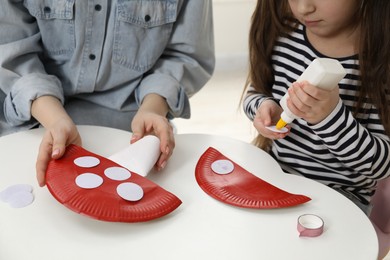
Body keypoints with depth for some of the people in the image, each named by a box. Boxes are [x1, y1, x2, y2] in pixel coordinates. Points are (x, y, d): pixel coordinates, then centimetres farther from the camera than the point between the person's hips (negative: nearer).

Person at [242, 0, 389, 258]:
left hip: (338, 195, -4)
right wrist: (264, 106, -13)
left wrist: (332, 116, -32)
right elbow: (254, 92, 10)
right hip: (274, 171, 5)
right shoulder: (283, 32, -6)